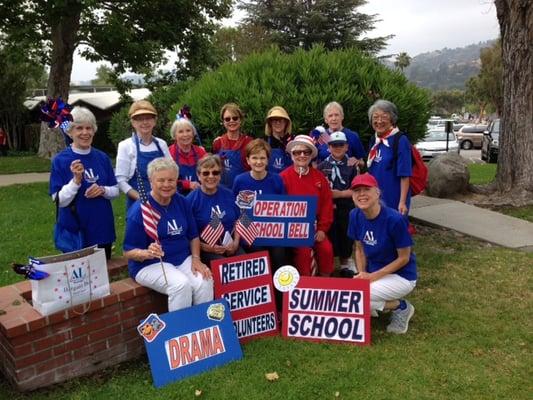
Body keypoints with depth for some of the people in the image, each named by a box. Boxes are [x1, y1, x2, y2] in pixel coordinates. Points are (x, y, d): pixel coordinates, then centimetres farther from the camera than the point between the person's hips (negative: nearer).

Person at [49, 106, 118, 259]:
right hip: (74, 232, -4)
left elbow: (115, 191, 7)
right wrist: (76, 179, -25)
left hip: (103, 229, 4)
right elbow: (60, 201, -12)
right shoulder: (60, 160, -8)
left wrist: (102, 190, -13)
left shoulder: (102, 158, 2)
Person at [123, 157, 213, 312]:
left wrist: (196, 259, -3)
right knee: (181, 284, -31)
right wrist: (148, 253, -31)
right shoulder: (139, 210, -13)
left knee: (205, 282, -23)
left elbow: (193, 235, 13)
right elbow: (128, 251, -11)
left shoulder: (181, 202, 4)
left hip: (183, 259, 5)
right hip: (150, 264, -5)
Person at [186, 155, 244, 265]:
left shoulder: (228, 195, 10)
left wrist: (236, 242, 1)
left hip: (230, 247, 4)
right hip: (206, 250, -4)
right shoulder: (191, 200, -4)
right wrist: (205, 247, -15)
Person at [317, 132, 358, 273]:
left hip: (346, 208, 1)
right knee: (329, 236, 0)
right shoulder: (322, 166, 4)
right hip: (327, 207, -1)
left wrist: (340, 193, -14)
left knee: (346, 235, 9)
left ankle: (345, 263, 29)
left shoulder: (351, 166, 4)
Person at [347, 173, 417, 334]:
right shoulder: (355, 215, -7)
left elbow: (404, 258, -17)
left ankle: (401, 307, -1)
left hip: (401, 276, -7)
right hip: (373, 273, 7)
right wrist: (362, 274, -11)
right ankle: (388, 301, 13)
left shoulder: (394, 219, -25)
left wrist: (373, 276, -20)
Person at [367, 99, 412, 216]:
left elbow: (405, 175, -16)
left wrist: (403, 202, -19)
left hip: (394, 201, -7)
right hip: (375, 200, 7)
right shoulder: (374, 140, 8)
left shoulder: (401, 141, -14)